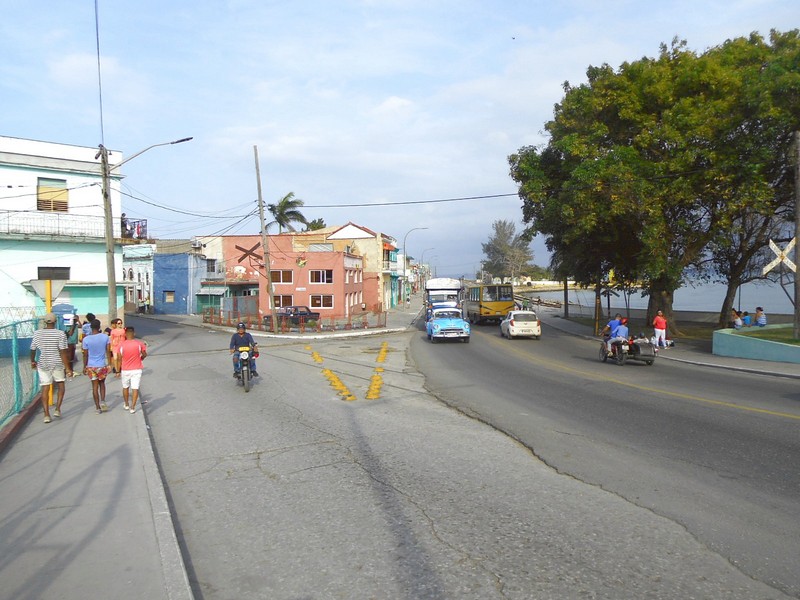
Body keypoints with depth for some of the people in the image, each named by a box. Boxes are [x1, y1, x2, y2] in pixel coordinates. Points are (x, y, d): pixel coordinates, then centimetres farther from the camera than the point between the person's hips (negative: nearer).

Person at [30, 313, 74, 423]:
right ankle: (57, 409, 10)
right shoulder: (60, 334, -10)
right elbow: (63, 352, -14)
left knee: (45, 389, 6)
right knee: (61, 385, 19)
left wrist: (32, 361, 26)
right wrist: (68, 368, -12)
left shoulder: (37, 333, 0)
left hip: (43, 364, 2)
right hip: (58, 364, -2)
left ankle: (46, 415, 5)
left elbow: (33, 349, 8)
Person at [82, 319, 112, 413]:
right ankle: (102, 401, 3)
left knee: (95, 386, 7)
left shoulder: (86, 339, -9)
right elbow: (108, 352, -4)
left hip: (91, 366, 0)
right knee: (102, 383, 20)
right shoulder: (105, 337, -7)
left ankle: (98, 407, 10)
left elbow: (85, 355, -3)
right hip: (102, 365, 1)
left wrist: (85, 367, 7)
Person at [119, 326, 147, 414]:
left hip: (125, 370, 1)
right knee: (135, 389, 3)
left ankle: (126, 405, 36)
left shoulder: (121, 345, -10)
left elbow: (120, 359, -3)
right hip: (137, 370, -1)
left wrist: (118, 370, 10)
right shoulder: (140, 343, -11)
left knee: (125, 388, 20)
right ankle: (132, 407, 2)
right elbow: (144, 355, 0)